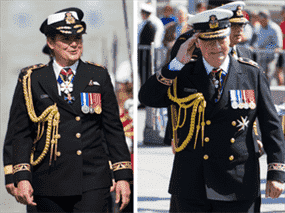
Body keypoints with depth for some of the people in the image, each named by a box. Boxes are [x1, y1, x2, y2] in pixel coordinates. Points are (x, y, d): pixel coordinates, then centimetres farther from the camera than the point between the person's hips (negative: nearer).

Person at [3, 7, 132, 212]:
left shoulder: (98, 76, 10)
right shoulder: (31, 80, 6)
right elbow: (19, 133, 4)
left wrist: (123, 177, 6)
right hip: (48, 184, 0)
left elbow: (114, 130, 12)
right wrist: (21, 178, -7)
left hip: (93, 182, 0)